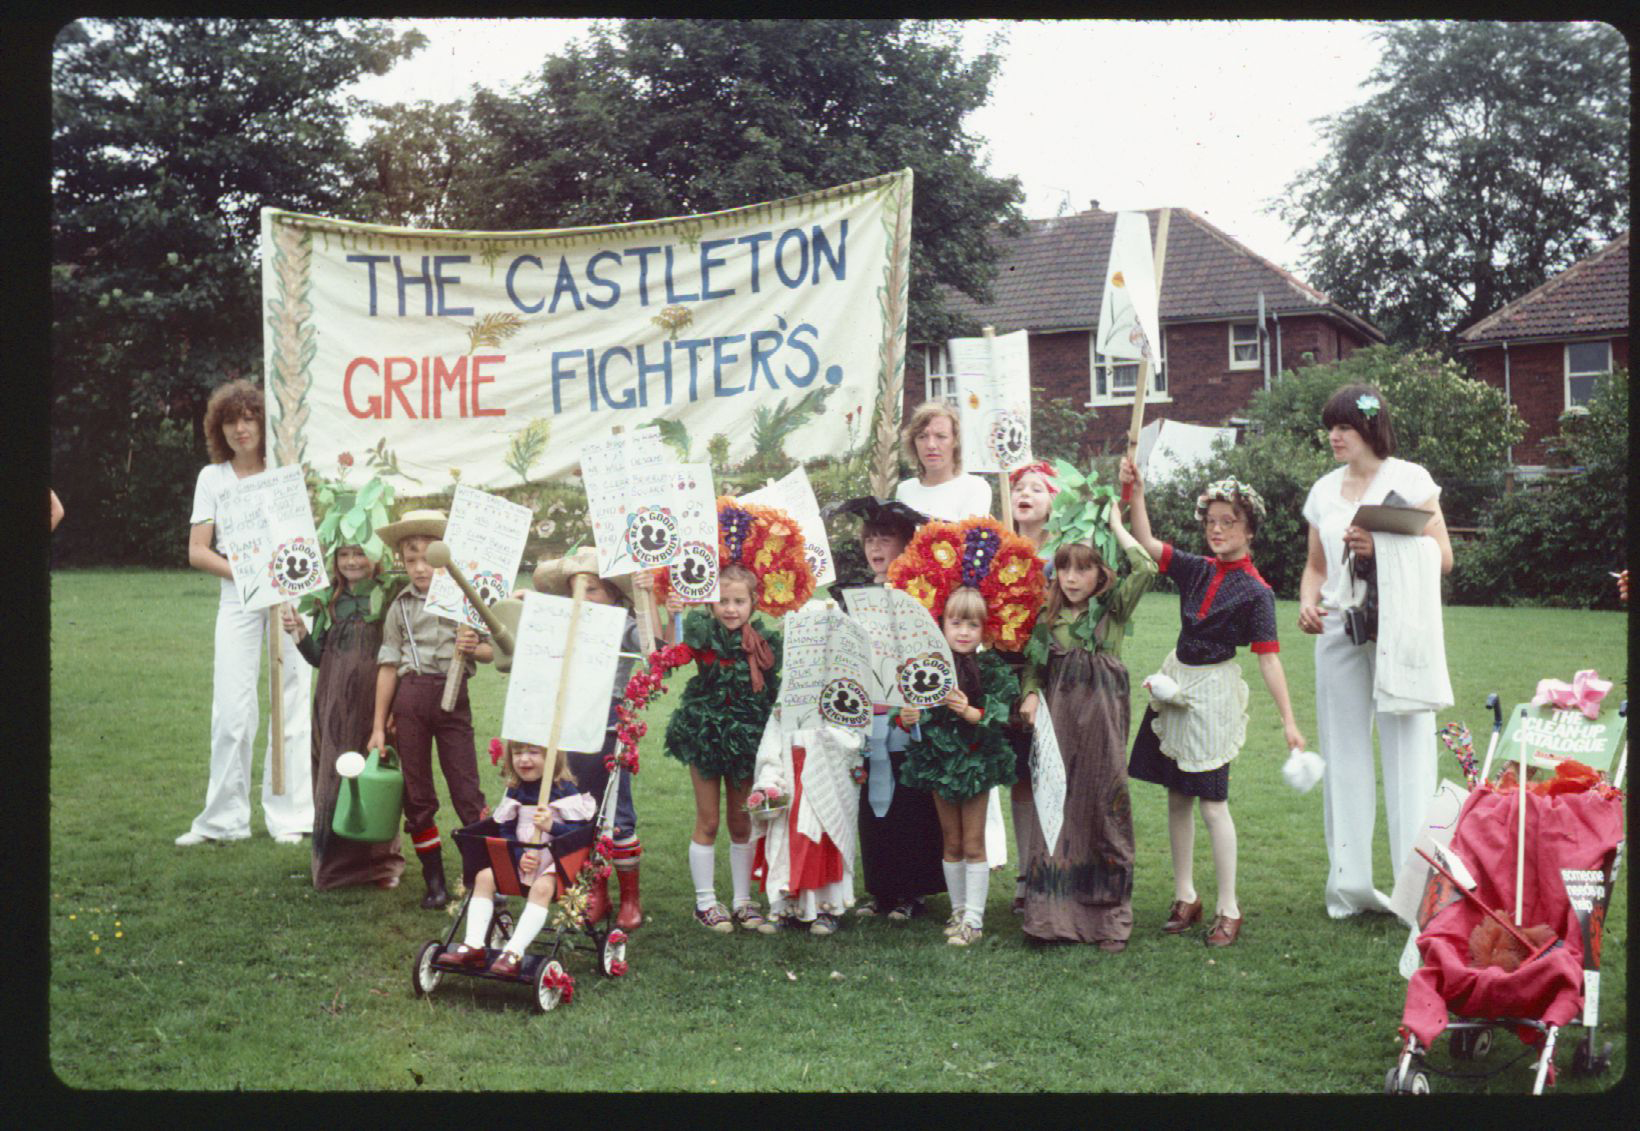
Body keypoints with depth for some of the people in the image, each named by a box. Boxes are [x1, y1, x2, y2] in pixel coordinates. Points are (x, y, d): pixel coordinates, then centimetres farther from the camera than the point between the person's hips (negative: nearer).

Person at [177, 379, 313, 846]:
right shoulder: (213, 478, 9)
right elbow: (198, 552, 4)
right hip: (238, 598, 0)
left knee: (292, 702, 0)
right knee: (232, 708, -3)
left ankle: (288, 817, 6)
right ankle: (224, 818, 6)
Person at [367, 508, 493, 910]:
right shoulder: (401, 606, 7)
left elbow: (490, 651, 7)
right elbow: (389, 665, 8)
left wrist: (473, 648, -18)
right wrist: (378, 726, 6)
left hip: (452, 695, -2)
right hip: (410, 697, 2)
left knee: (466, 790, -3)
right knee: (417, 794, 6)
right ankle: (434, 880, 15)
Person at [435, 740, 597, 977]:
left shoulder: (566, 790, -7)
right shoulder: (515, 791, 9)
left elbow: (579, 832, -13)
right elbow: (505, 831, 7)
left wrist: (552, 826, -31)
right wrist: (519, 856, -12)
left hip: (558, 860, -6)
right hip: (522, 859, 6)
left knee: (542, 887, -35)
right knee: (484, 876, -14)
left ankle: (514, 953, -39)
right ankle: (473, 946, -18)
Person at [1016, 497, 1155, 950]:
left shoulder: (1112, 611, 4)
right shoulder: (1048, 620, 12)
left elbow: (1145, 570, -9)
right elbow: (1032, 667, 13)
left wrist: (1117, 526, 1)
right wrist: (1030, 697, -7)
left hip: (1102, 716, -2)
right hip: (1056, 718, 2)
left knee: (1103, 808, -1)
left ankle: (1109, 916, 8)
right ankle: (1054, 912, 8)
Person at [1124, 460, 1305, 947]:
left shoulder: (1255, 591, -11)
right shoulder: (1197, 571, 4)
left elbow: (1268, 657, -15)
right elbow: (1146, 543, 7)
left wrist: (1288, 720, -18)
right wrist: (1137, 492, -4)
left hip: (1213, 692, -6)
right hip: (1176, 685, 6)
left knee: (1212, 801, -3)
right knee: (1177, 797, 10)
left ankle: (1228, 910, 6)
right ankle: (1185, 897, 21)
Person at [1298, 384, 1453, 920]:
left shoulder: (1408, 479, 1)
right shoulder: (1325, 490, 15)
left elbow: (1442, 557, -3)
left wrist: (1381, 549, -17)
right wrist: (1307, 604, -1)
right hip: (1339, 629, 5)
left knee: (1406, 750, -6)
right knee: (1343, 750, 4)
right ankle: (1349, 884, 10)